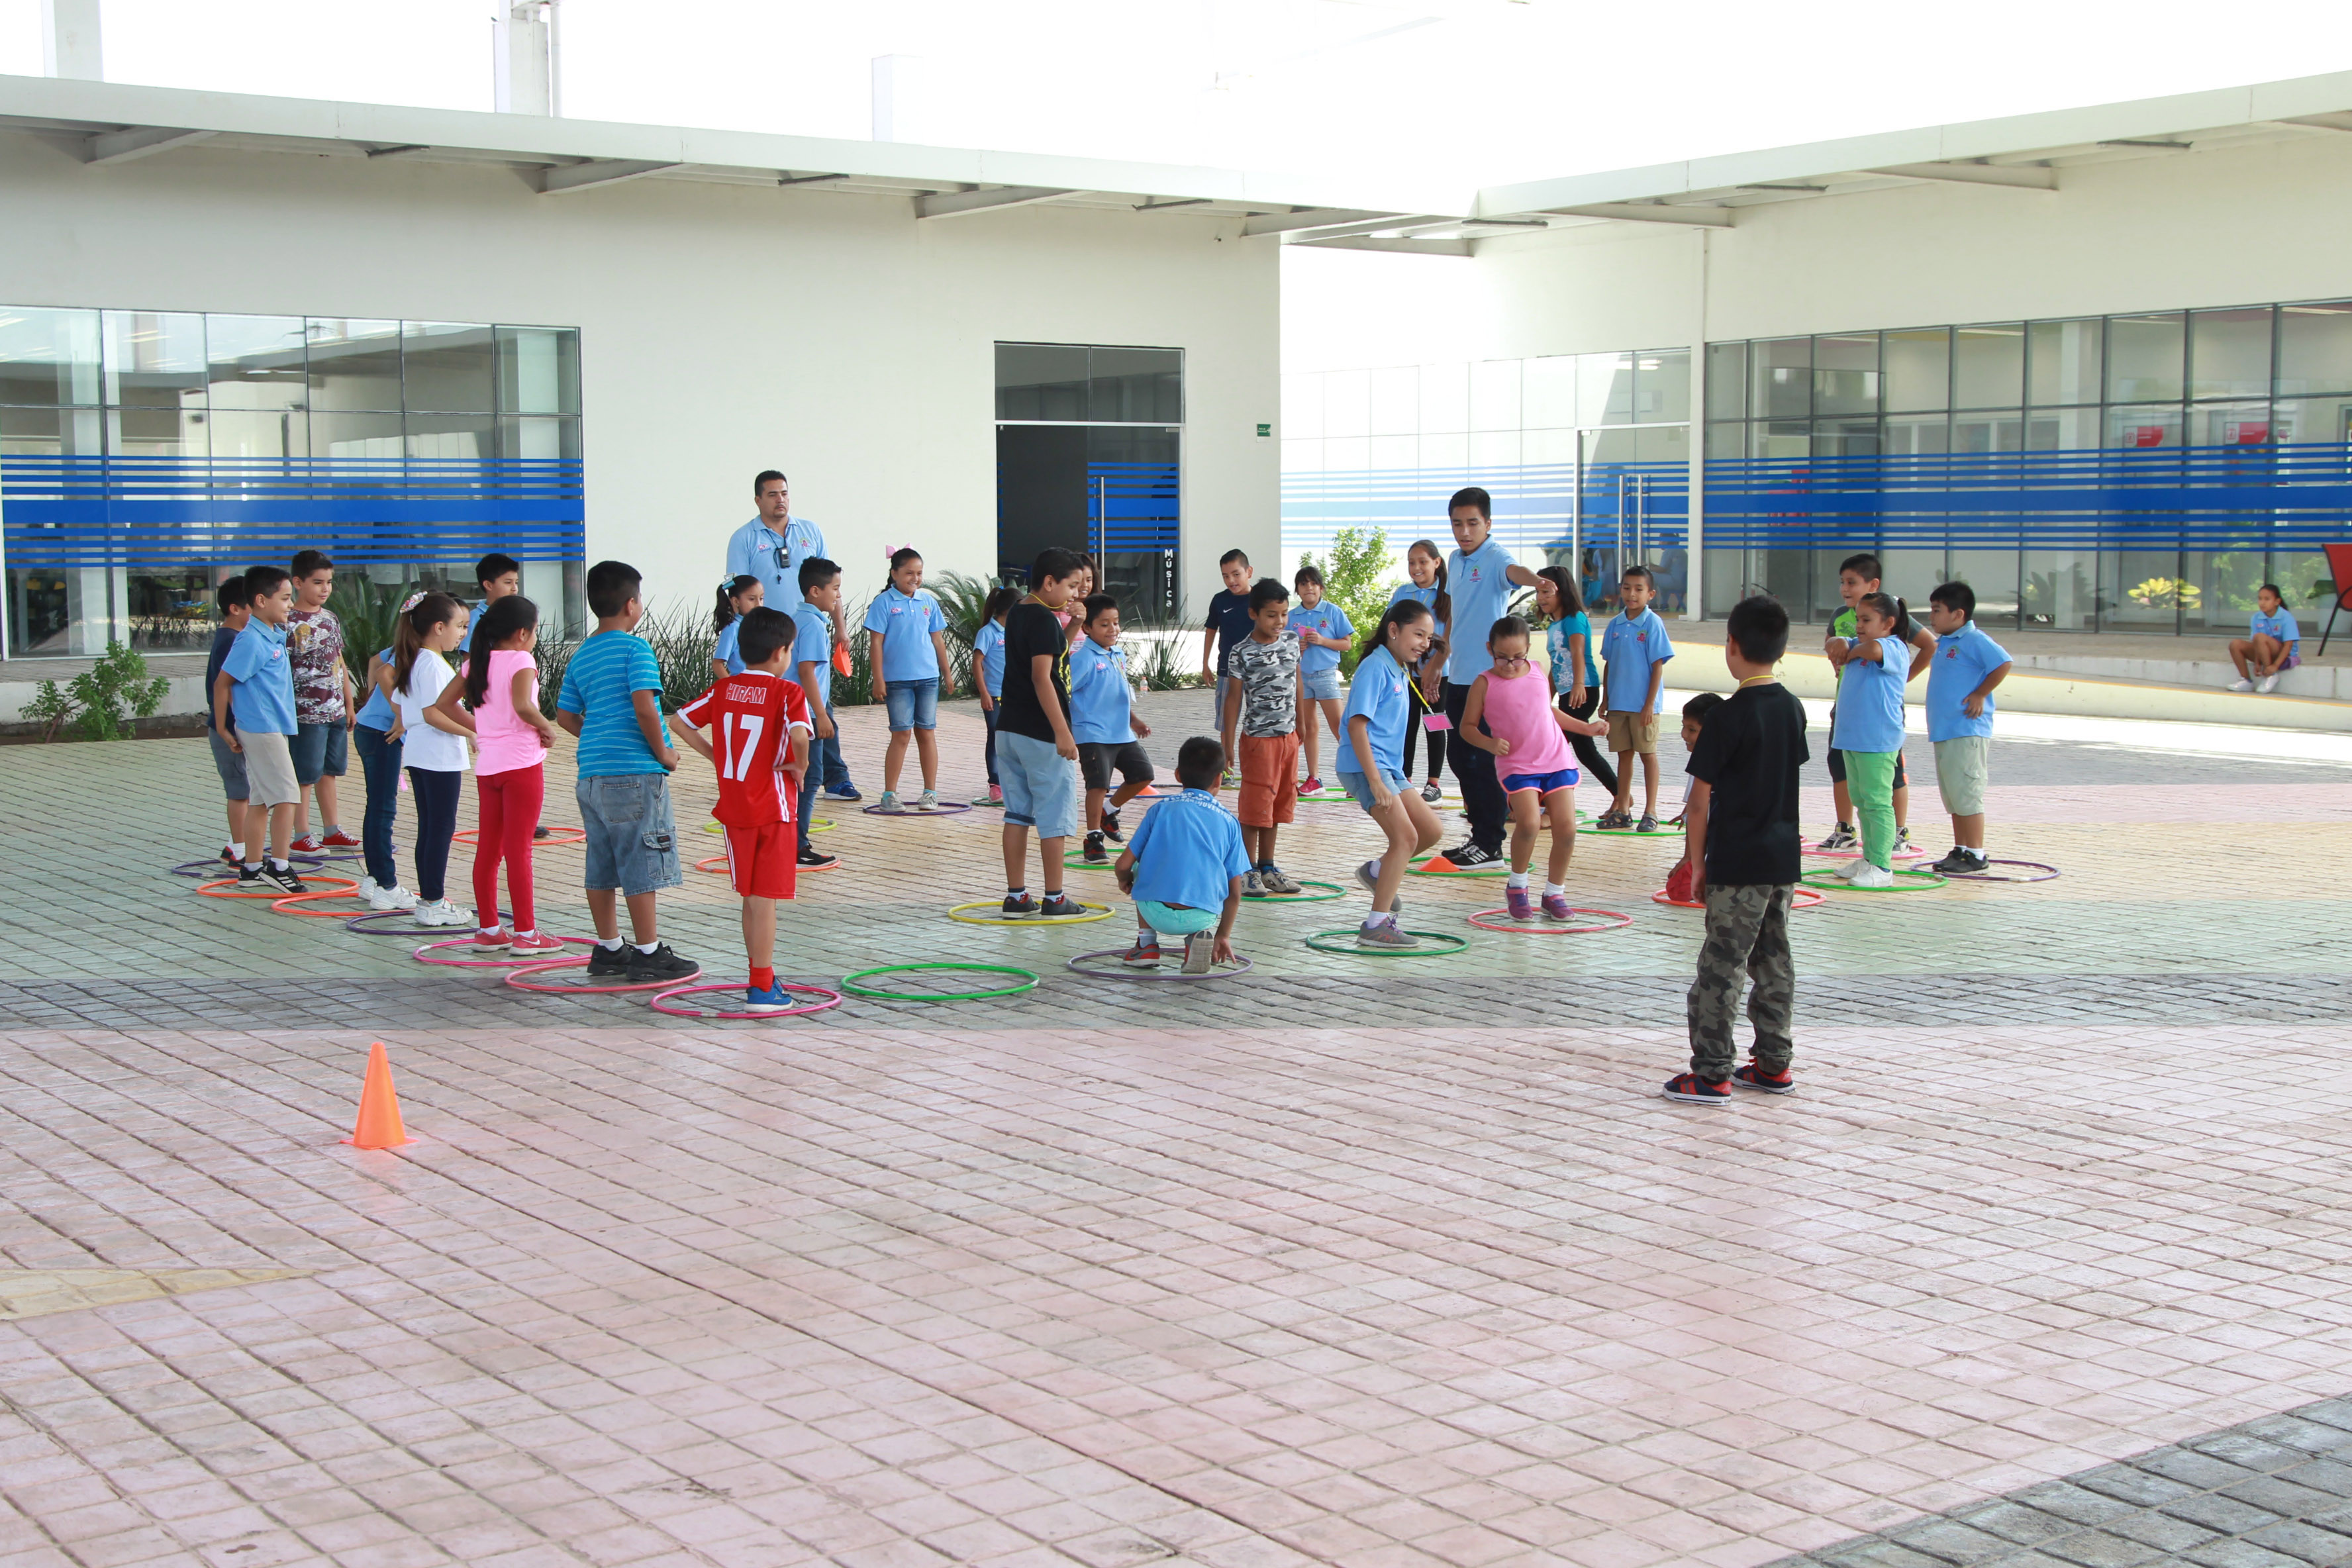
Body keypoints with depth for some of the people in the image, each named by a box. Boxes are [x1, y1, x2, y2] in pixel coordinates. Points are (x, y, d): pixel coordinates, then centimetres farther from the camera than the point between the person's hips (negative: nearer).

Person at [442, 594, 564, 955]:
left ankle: (488, 928, 18)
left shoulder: (477, 663, 10)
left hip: (487, 766, 7)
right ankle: (525, 933, 1)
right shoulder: (521, 661, -11)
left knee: (487, 849, 12)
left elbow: (444, 705, 13)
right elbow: (522, 706, -27)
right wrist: (546, 728, -11)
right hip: (521, 763, -7)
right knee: (518, 850, -3)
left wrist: (478, 728, 14)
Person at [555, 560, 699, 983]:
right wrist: (663, 752, -8)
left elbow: (566, 716, 14)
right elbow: (644, 707, -20)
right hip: (634, 773, -8)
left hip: (591, 771, 8)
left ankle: (608, 950, 20)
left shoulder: (581, 656, 13)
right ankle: (648, 954, 1)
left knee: (602, 867, 12)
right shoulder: (635, 648, -10)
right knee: (642, 867, -2)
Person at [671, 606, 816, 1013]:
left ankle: (758, 976, 27)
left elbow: (679, 722, 8)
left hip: (734, 807, 5)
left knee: (750, 897, 17)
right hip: (773, 809, -5)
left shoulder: (723, 689, 6)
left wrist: (716, 756, 11)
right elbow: (799, 735, -28)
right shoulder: (787, 692, -11)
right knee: (765, 899, -1)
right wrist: (800, 766, -10)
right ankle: (762, 989, 0)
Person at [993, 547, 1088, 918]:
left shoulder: (1016, 614, 12)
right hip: (1040, 734, -9)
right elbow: (1042, 677, -22)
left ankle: (1015, 896, 13)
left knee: (1017, 813, 11)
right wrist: (1062, 731, -23)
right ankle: (1054, 898, 6)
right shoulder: (1044, 619, -16)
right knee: (1054, 814, 1)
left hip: (1009, 729, 9)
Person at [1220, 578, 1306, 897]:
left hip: (1288, 736, 6)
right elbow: (1234, 697, -10)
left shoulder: (1291, 641, 4)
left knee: (1279, 803, 12)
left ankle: (1267, 867, 21)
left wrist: (1301, 723, 19)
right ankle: (1250, 870, 6)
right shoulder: (1242, 653, -12)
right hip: (1258, 738, -6)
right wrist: (1228, 743, -12)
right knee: (1255, 805, -2)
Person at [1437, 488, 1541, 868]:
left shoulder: (1495, 557, -11)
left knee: (1483, 761, -6)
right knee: (1459, 755, 12)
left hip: (1488, 676, -8)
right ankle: (1479, 833, 22)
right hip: (1459, 676, 8)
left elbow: (1513, 570, -36)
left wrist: (1536, 580, -59)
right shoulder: (1455, 560, 13)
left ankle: (1490, 845, 2)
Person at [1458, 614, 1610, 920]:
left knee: (1566, 828, -6)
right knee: (1528, 822, -24)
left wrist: (1587, 727, 23)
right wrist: (1490, 743, -17)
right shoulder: (1485, 684, -3)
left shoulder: (1538, 673, 10)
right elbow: (1467, 726, 1)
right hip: (1517, 766, -4)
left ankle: (1555, 892, 12)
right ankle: (1516, 886, 1)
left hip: (1557, 761, 4)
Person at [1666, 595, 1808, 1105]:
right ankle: (1775, 1063, 21)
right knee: (1774, 962, 14)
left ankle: (1712, 1073, 0)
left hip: (1738, 862, -7)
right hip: (1786, 857, 7)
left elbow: (1701, 802, -13)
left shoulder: (1727, 718, -15)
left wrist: (1697, 864, -3)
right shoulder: (1794, 708, 6)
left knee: (1720, 967, -2)